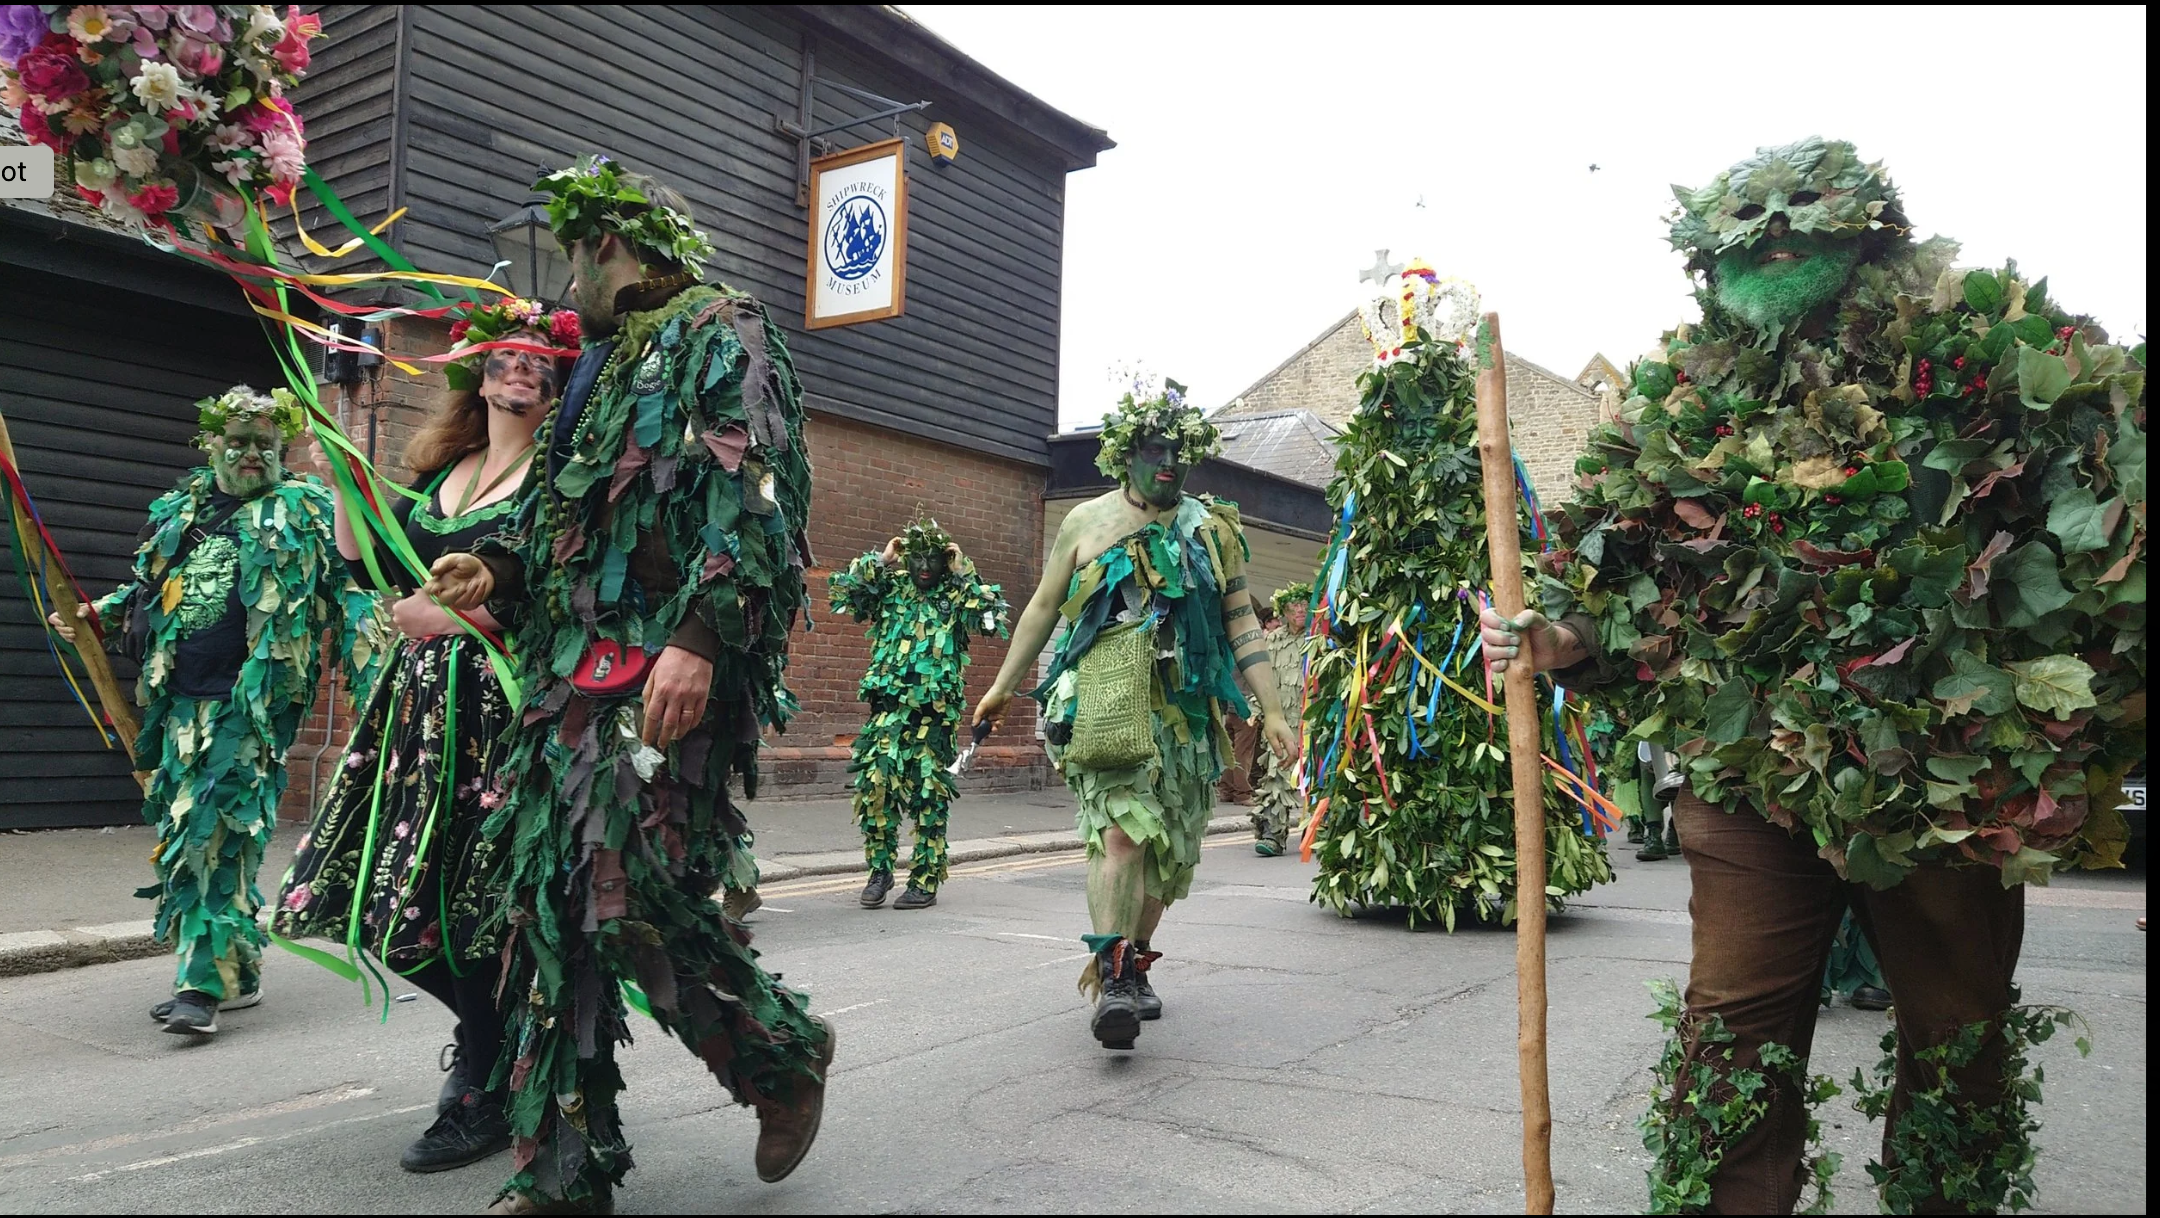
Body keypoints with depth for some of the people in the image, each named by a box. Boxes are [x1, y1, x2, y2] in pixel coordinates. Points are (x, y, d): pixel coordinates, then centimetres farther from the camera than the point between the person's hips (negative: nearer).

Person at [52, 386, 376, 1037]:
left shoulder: (303, 509, 2)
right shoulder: (179, 509, 17)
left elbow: (347, 592, -4)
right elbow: (146, 592, 29)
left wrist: (370, 678, -13)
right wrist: (94, 616, 12)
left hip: (253, 703, -6)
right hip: (180, 701, 6)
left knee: (217, 836, -11)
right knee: (180, 832, 10)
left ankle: (205, 983, -8)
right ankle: (239, 972, 21)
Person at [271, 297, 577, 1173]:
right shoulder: (440, 473, 17)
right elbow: (369, 565, 13)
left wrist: (452, 612, -17)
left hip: (502, 704, -7)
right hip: (423, 701, 7)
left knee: (467, 895, -6)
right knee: (395, 894, 7)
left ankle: (485, 1097, 12)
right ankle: (490, 1032, 30)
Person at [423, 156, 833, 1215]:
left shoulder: (721, 333, -1)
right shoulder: (613, 358, 27)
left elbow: (750, 499, -15)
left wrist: (699, 637, -26)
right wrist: (502, 569, 13)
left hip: (666, 668, -9)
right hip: (578, 668, 9)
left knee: (628, 893, -14)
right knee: (552, 903, 4)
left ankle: (785, 1051, 13)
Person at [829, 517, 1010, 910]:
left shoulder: (956, 596, 5)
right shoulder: (889, 590, 10)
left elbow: (994, 615, -11)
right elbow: (842, 590, 0)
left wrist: (964, 573, -8)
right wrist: (880, 561, 0)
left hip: (935, 713, -2)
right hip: (889, 706, 2)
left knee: (929, 798, 3)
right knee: (874, 785, -9)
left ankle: (925, 881, 11)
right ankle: (880, 870, 6)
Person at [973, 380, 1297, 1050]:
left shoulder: (1212, 528, 12)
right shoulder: (1086, 522, 8)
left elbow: (1242, 623, 12)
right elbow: (1044, 606, 15)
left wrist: (1272, 711, 6)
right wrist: (1002, 687, 16)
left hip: (1188, 710, 3)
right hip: (1111, 700, -3)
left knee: (1170, 849, 8)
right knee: (1122, 830, -18)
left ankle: (1131, 966, 26)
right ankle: (1111, 979, -16)